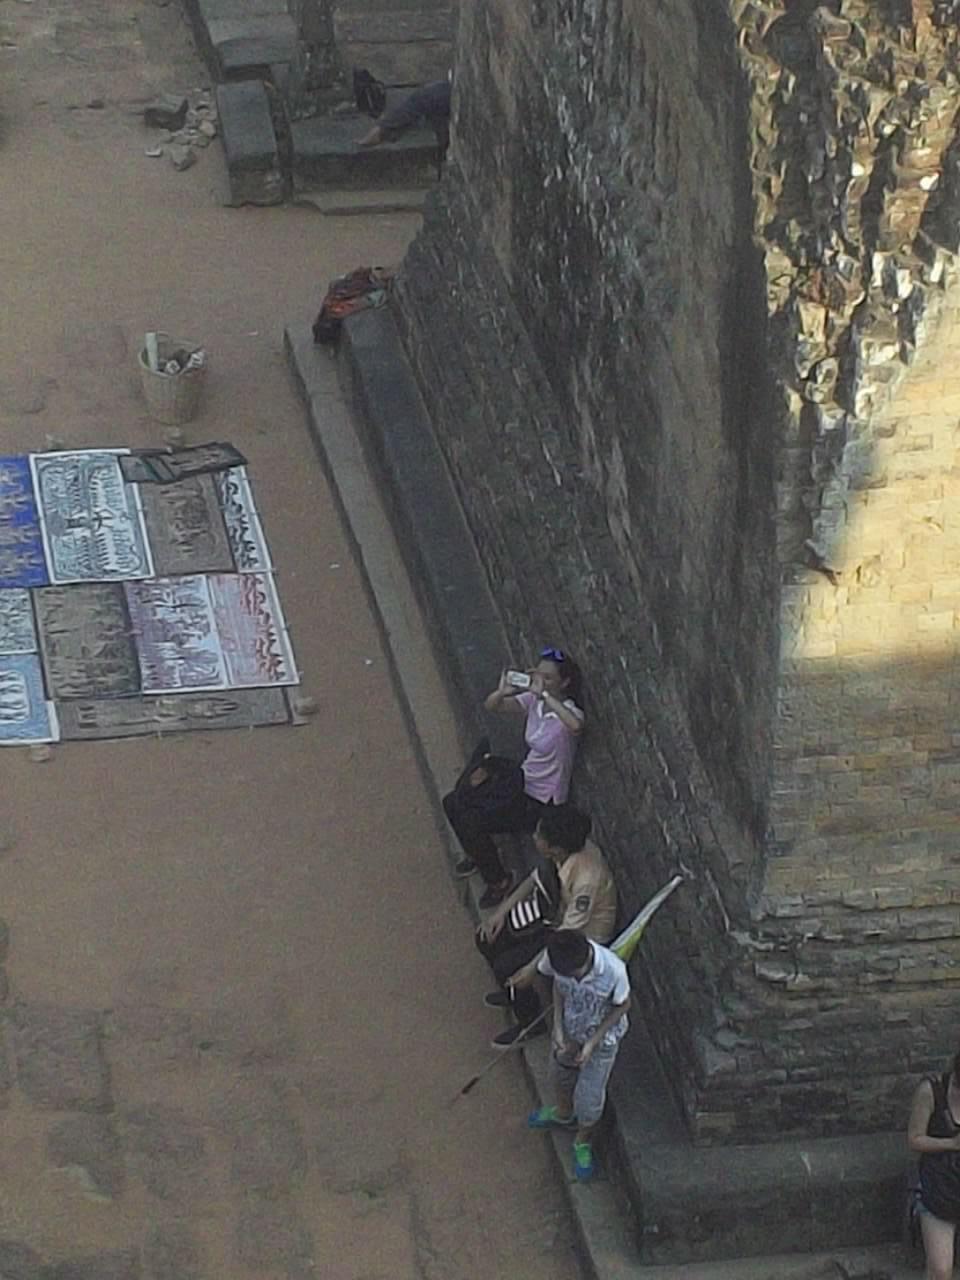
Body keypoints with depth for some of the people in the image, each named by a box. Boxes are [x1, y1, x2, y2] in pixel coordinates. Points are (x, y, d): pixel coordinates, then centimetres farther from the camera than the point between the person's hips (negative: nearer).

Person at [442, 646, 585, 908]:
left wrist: (545, 695, -46)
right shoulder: (533, 701, -4)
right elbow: (491, 705, -9)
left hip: (542, 802, -8)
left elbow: (576, 726, -51)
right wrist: (502, 692, -31)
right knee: (453, 803, 6)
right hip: (522, 783, 8)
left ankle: (498, 880, 8)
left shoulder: (569, 713, -25)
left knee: (471, 823, -16)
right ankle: (477, 853, 32)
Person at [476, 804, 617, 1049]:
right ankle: (514, 992, 29)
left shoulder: (585, 877, -39)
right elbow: (536, 879, 3)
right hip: (556, 912, 8)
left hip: (583, 935, -8)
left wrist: (533, 968, -27)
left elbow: (569, 933, -31)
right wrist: (502, 910, -2)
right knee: (488, 938, 4)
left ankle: (531, 1022, 10)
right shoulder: (562, 850, -16)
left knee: (506, 966, -15)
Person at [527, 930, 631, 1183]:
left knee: (589, 1096, 14)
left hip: (602, 1036, -3)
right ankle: (564, 1114, 62)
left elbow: (623, 1006, -20)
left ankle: (583, 1141, 45)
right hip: (569, 1028, 3)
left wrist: (592, 1042, -20)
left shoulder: (613, 970, -41)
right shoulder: (555, 957, -32)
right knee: (561, 1072, 30)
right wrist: (558, 1026, -14)